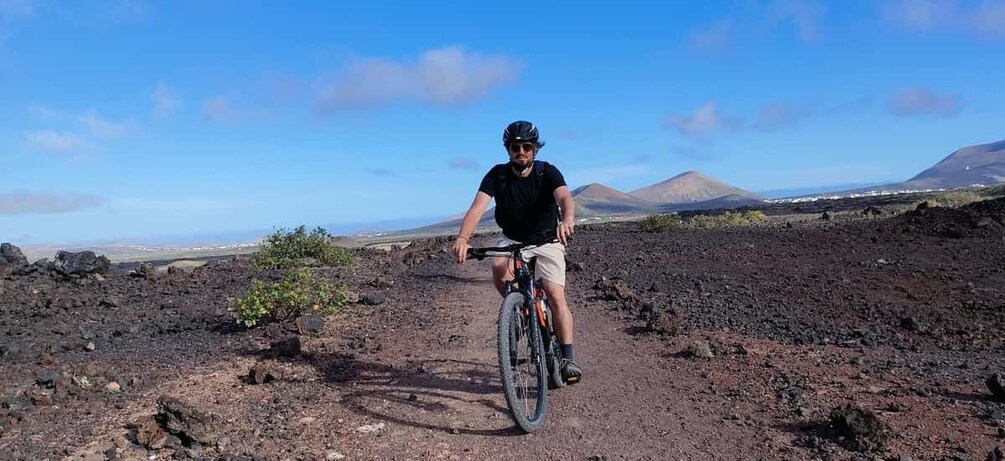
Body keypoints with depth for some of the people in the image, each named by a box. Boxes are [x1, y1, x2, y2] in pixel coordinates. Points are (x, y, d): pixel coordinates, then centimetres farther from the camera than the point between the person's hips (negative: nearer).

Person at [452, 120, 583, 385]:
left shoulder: (548, 172, -19)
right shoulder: (497, 175, -16)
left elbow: (565, 198, -38)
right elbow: (477, 207, -29)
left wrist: (567, 220, -62)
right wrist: (462, 238, -48)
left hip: (546, 240, -1)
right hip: (512, 239, 1)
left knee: (556, 296, -15)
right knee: (499, 268, -32)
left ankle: (568, 358, -3)